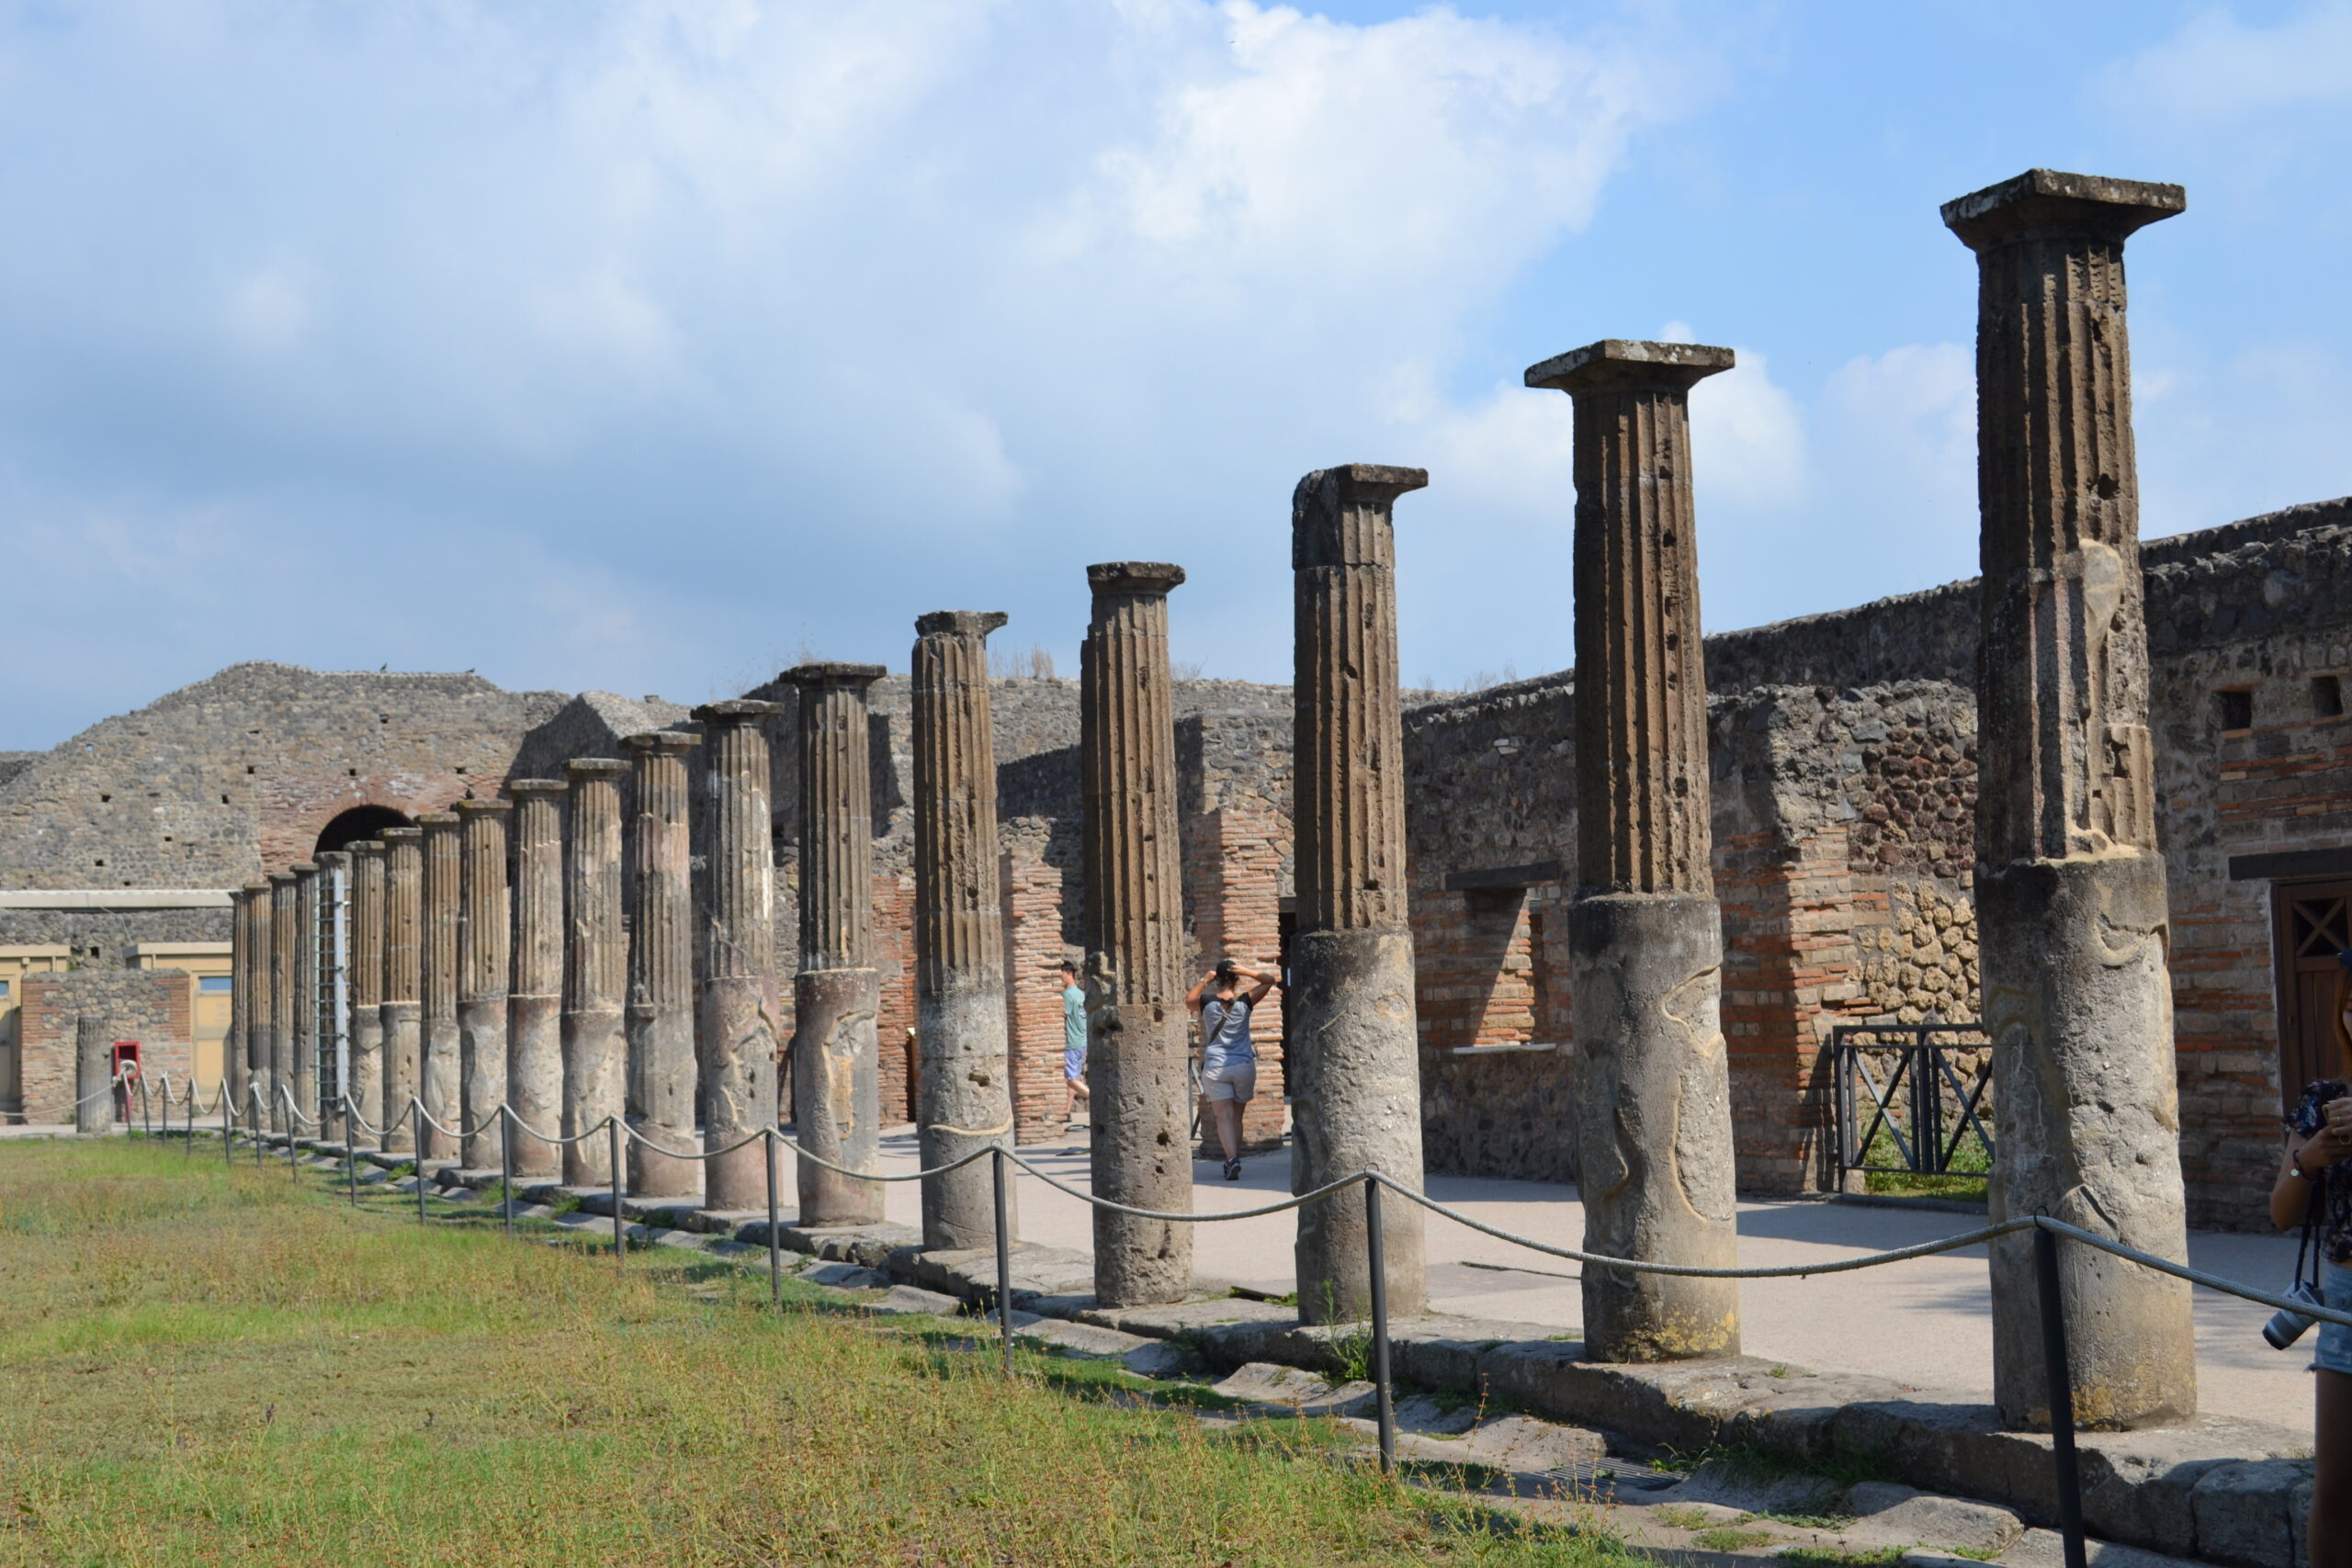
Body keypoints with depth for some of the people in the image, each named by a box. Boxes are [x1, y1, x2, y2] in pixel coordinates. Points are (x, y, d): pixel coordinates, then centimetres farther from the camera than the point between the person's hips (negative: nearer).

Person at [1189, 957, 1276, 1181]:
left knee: (1224, 1116, -7)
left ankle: (1232, 1158, -25)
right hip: (1243, 1065, 1)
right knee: (1236, 1116, 15)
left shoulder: (1207, 1003, -3)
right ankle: (1234, 1159, 17)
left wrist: (1205, 980, 13)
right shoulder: (1245, 1002, -3)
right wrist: (1244, 971, -2)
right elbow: (1269, 980, 5)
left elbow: (1188, 999, 19)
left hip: (1215, 1067, -1)